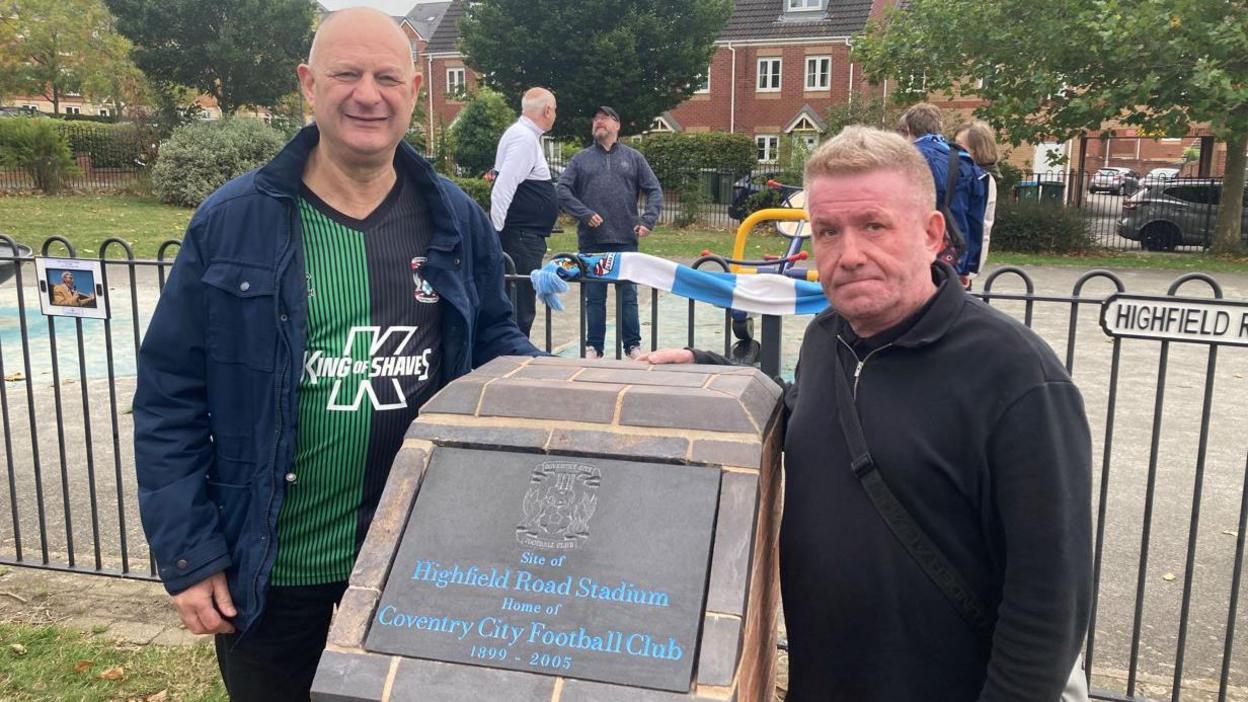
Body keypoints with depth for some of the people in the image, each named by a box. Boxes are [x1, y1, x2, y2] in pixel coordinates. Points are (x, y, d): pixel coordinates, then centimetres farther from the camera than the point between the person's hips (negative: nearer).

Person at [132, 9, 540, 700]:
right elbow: (171, 397, -5)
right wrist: (188, 555, -8)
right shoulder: (231, 221, -8)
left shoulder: (457, 220, 0)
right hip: (266, 567, -2)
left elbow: (495, 341, 10)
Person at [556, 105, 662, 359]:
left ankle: (633, 345, 13)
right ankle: (593, 346, 13)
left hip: (626, 240, 0)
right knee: (594, 297, 5)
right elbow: (562, 190, 2)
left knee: (628, 295, 4)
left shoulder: (633, 157, 11)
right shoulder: (581, 158, 11)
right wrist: (584, 213, -11)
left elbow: (654, 191, 8)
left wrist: (647, 221, -6)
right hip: (591, 241, 0)